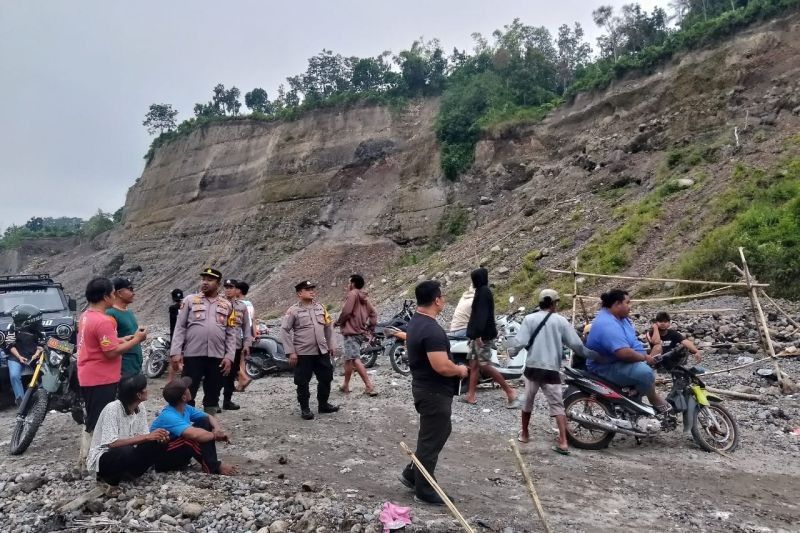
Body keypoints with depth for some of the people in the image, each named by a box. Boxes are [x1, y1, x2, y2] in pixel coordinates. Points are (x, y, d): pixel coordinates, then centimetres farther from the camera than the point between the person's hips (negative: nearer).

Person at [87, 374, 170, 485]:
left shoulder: (140, 407, -5)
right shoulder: (112, 409, -25)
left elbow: (143, 436, -1)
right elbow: (112, 443, -32)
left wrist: (159, 436, -24)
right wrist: (147, 437, -33)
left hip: (126, 454, 6)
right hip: (103, 458, -6)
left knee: (160, 444, -13)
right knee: (126, 451, -37)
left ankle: (128, 472, 0)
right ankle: (108, 477, -7)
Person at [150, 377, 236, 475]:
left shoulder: (185, 408, -3)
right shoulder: (168, 416, -30)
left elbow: (209, 417, 6)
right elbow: (194, 434, -43)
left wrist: (218, 429, -17)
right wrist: (215, 435, -25)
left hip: (177, 449, 9)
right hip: (160, 458, -9)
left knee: (204, 422, -4)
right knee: (191, 437, -33)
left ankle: (211, 461, -11)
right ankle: (214, 467, -18)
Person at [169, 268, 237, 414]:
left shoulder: (227, 305, 10)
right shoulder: (190, 300, 5)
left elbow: (231, 334, 8)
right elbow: (180, 328, 2)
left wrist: (229, 357, -2)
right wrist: (176, 352, -7)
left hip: (217, 357, 2)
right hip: (193, 355, -2)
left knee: (213, 395, 11)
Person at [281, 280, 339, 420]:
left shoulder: (320, 307, 9)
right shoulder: (293, 311, -7)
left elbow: (328, 326, 17)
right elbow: (284, 331, -9)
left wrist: (330, 345, 15)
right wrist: (291, 352, -12)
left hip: (322, 351, 5)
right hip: (303, 353, -5)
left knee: (326, 378, 12)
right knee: (303, 382, 3)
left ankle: (323, 405, 29)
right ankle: (304, 408, 18)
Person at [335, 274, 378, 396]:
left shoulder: (352, 294, -9)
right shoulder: (363, 298, 17)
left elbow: (346, 312, -18)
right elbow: (373, 313, 15)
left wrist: (338, 322, -1)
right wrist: (371, 329, 14)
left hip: (351, 332, -10)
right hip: (361, 332, 10)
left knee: (355, 359, -15)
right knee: (348, 358, 20)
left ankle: (369, 386, -21)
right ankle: (345, 385, 29)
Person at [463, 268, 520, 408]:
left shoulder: (483, 292, -15)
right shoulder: (482, 291, 16)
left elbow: (482, 314, -24)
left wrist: (478, 334, -30)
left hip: (482, 335, -10)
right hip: (477, 334, 10)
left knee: (484, 366, -10)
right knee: (473, 364, 10)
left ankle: (510, 392, -4)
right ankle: (471, 396, 14)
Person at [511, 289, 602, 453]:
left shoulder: (529, 319, -2)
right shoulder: (561, 320, 0)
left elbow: (520, 342, -9)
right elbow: (576, 344, -1)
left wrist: (509, 340, 12)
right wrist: (594, 355, 11)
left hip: (533, 368, 1)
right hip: (552, 370, 0)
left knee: (528, 401, 17)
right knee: (557, 405, 3)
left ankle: (524, 433, 31)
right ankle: (563, 443, -8)